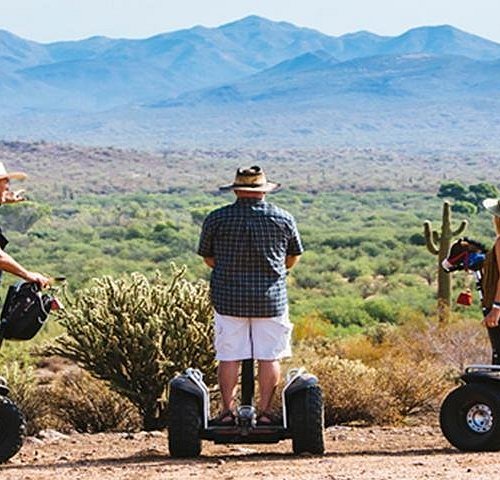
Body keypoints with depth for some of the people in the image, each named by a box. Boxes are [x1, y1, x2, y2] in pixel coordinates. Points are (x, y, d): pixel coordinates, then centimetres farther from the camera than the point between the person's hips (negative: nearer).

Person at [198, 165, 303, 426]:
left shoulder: (216, 219, -2)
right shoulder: (283, 219, 1)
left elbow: (208, 258, 9)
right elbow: (294, 257, 14)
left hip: (228, 298, 0)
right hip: (271, 298, 0)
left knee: (229, 357, 6)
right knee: (269, 357, 6)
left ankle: (227, 411, 8)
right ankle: (264, 411, 7)